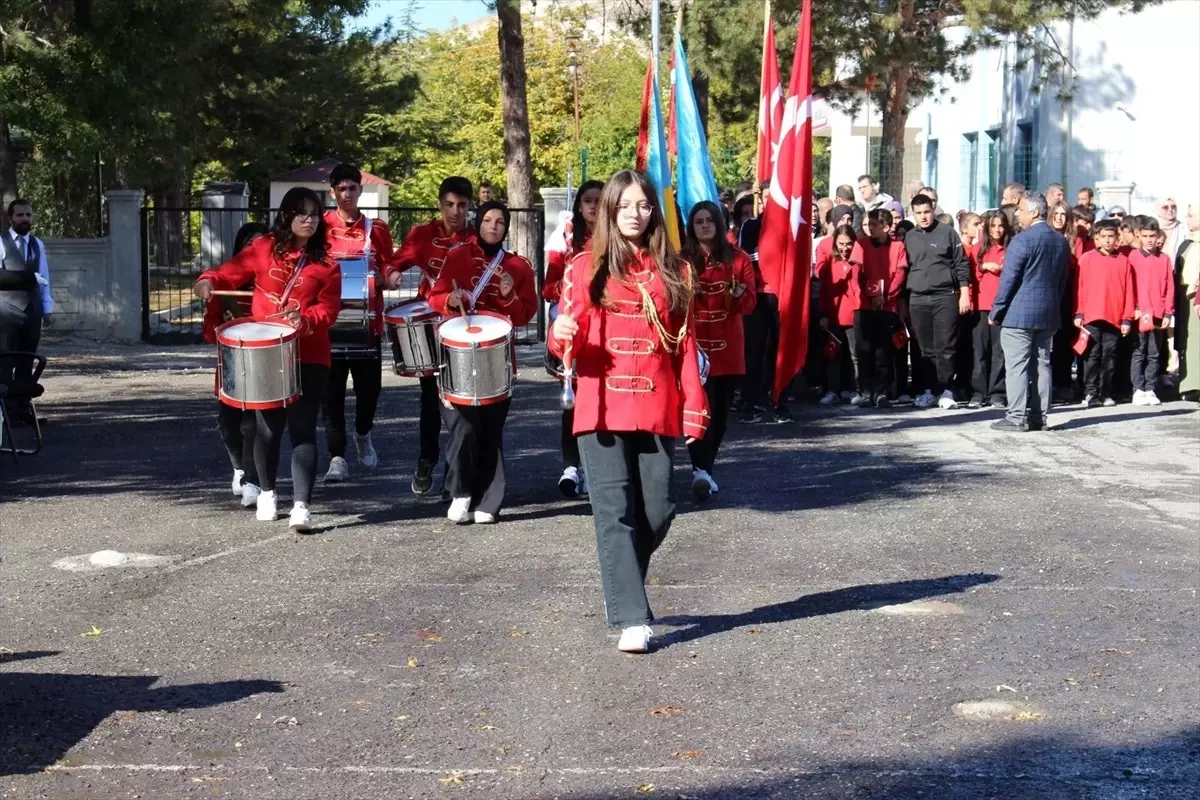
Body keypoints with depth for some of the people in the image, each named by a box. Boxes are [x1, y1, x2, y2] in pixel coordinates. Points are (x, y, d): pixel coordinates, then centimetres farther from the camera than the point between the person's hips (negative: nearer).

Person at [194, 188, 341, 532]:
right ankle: (267, 493, 30)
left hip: (309, 358, -1)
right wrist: (208, 281, -10)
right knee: (268, 427, 10)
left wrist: (304, 317, -23)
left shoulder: (326, 264, 3)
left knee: (302, 430, -8)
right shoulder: (263, 249, 6)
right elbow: (231, 272, 11)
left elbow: (329, 309, -4)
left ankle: (301, 505, -13)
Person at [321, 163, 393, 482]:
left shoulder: (377, 229, 5)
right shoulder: (321, 226, 2)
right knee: (332, 389, -2)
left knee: (369, 384, 8)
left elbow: (389, 274, 6)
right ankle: (337, 456, 3)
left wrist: (379, 275, -15)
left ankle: (363, 435, 37)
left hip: (367, 320, 1)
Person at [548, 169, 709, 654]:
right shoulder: (586, 268, 5)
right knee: (615, 511, -7)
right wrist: (562, 336, -20)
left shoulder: (673, 270, 10)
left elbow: (685, 343, 9)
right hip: (603, 409, -2)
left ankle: (620, 586, 28)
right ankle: (632, 618, -5)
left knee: (658, 510, 1)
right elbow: (570, 341, 4)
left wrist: (694, 404, 2)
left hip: (657, 410, 2)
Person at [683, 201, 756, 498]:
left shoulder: (738, 259, 6)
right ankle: (701, 470, -21)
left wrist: (739, 294, -18)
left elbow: (749, 304, 3)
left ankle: (705, 468, 22)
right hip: (694, 345, -3)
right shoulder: (681, 260, 3)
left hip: (727, 347, 3)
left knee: (720, 410, 8)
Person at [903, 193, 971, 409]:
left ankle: (946, 391, 1)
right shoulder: (909, 237, 12)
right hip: (918, 299, 3)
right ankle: (931, 390, 10)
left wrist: (964, 294, -5)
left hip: (945, 296, -3)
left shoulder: (947, 232, 2)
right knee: (926, 349, 5)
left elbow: (961, 264, 1)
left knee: (946, 347, -4)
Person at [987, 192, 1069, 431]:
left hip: (1019, 313, -7)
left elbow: (1008, 279, -12)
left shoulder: (1022, 240, -13)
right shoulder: (1061, 242, 10)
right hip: (1049, 313, 7)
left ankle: (1017, 417, -6)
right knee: (1042, 363, 9)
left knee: (1017, 365, -4)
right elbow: (1062, 281, 14)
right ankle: (1041, 417, 10)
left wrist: (995, 311, -6)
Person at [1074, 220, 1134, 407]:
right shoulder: (1087, 258, 3)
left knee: (1109, 356, 6)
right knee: (1093, 356, 0)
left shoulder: (1123, 260, 5)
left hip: (1115, 319, 1)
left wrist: (1127, 319, 2)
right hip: (1091, 317, -1)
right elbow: (1080, 288, 4)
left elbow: (1128, 291, 5)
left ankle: (1106, 393, 12)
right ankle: (1091, 393, 3)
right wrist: (1079, 314, 0)